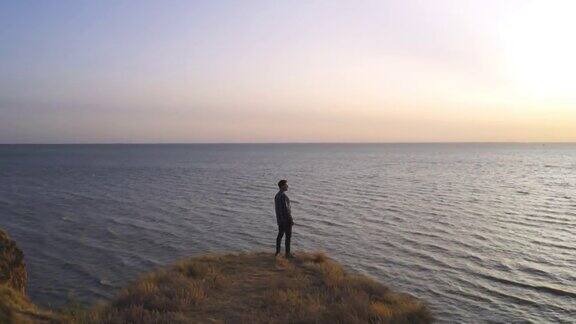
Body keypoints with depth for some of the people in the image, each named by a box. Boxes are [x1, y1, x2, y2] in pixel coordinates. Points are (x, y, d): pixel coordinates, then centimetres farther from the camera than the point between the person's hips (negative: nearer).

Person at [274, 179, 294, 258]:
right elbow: (286, 208, -22)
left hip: (279, 219, 9)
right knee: (288, 236, -1)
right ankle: (287, 253, 3)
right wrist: (291, 219, -18)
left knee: (280, 234, 16)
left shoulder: (276, 195, 10)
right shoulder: (284, 195, -20)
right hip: (286, 219, -9)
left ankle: (277, 251, 21)